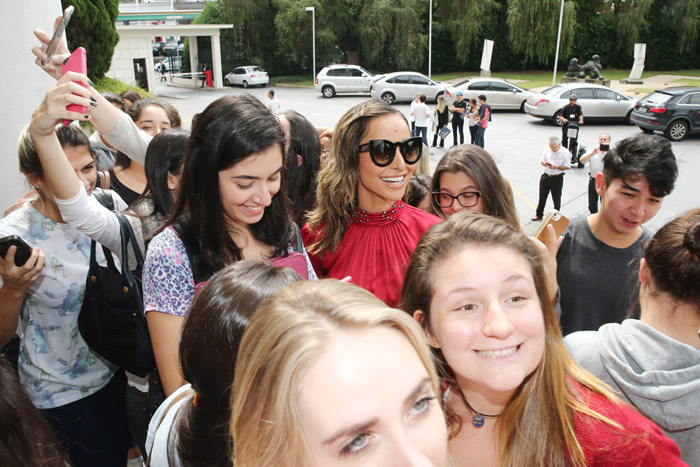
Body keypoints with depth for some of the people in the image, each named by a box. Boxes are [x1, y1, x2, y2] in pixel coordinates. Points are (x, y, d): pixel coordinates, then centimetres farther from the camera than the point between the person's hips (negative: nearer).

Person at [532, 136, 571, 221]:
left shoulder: (565, 152, -13)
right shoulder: (547, 150, 1)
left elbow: (567, 166, -13)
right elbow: (541, 160, 10)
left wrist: (556, 167, -24)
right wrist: (544, 163, -13)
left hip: (557, 178, -4)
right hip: (546, 176, 4)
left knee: (556, 198, 9)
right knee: (542, 196, 14)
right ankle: (539, 214, 29)